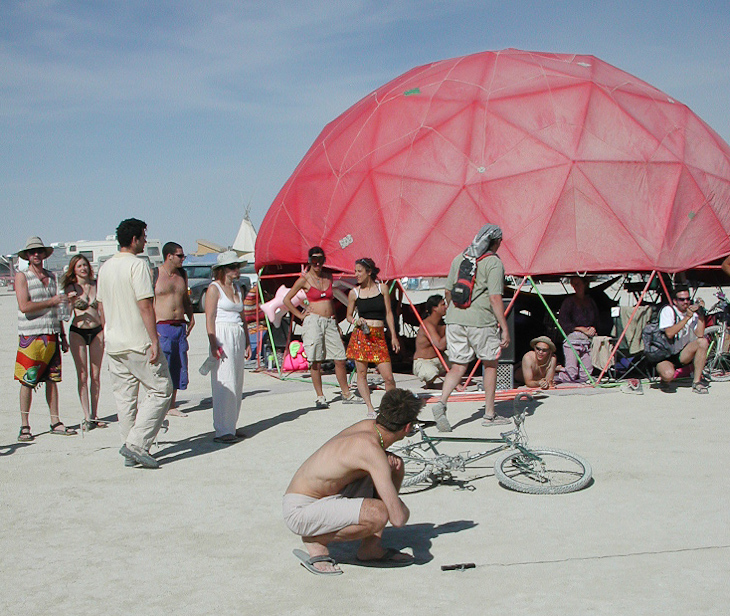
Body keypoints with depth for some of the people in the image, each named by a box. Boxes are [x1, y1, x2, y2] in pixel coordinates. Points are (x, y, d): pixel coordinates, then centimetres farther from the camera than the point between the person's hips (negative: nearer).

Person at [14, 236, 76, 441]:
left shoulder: (51, 277, 16)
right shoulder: (22, 276, -2)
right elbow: (24, 307, -15)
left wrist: (62, 336, 19)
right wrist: (51, 302, -11)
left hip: (51, 337, 5)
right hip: (30, 337, -5)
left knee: (52, 380, 7)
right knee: (27, 382, -3)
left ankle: (55, 422, 14)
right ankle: (24, 426, 5)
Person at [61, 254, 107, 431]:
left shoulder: (97, 285, 6)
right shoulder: (71, 288, -2)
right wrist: (70, 302, -27)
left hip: (97, 331, 3)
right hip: (77, 332, -2)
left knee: (95, 375, 5)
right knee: (82, 375, -2)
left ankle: (94, 415, 13)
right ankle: (87, 417, 1)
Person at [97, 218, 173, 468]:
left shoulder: (105, 267, 12)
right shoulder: (137, 265, -13)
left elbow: (101, 306, 17)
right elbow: (145, 305, -18)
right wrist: (154, 340, -17)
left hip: (113, 344, 8)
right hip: (138, 343, -8)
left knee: (124, 397, 11)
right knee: (161, 390, 0)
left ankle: (131, 451, 15)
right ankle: (137, 444, -7)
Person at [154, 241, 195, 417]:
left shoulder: (182, 274, 14)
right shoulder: (154, 274, -6)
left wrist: (190, 317, 12)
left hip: (180, 326, 6)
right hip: (161, 327, -6)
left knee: (178, 367, 8)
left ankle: (172, 406, 17)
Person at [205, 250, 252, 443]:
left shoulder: (237, 288, 17)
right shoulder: (214, 288, -5)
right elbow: (209, 318, -10)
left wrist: (247, 342, 17)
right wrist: (214, 344, -18)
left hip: (238, 337, 8)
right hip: (222, 336, -8)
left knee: (237, 384, 7)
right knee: (225, 384, -11)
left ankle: (231, 426, 14)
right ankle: (223, 431, -8)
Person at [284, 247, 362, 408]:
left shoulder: (328, 276, 12)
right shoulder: (304, 279, -1)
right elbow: (287, 300, 3)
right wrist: (300, 315, -1)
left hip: (330, 322, 4)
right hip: (313, 321, -4)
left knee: (340, 359, 3)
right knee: (315, 361, -3)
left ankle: (346, 394, 13)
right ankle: (320, 397, 6)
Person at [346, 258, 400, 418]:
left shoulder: (382, 288, 5)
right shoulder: (354, 292, 5)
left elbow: (388, 313, 9)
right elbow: (349, 315, 15)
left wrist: (394, 336, 6)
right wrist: (356, 321, -8)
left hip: (379, 336, -1)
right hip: (360, 336, 1)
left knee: (388, 376, -6)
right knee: (361, 373, 2)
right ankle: (370, 407, 13)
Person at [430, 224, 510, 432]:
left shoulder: (459, 258, 13)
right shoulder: (494, 263, -6)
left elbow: (448, 291, 17)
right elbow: (495, 298, -13)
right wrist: (504, 328, -11)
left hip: (455, 320, 5)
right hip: (481, 321, -5)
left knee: (458, 366, 8)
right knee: (490, 364, 12)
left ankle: (441, 402, -15)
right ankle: (489, 414, 17)